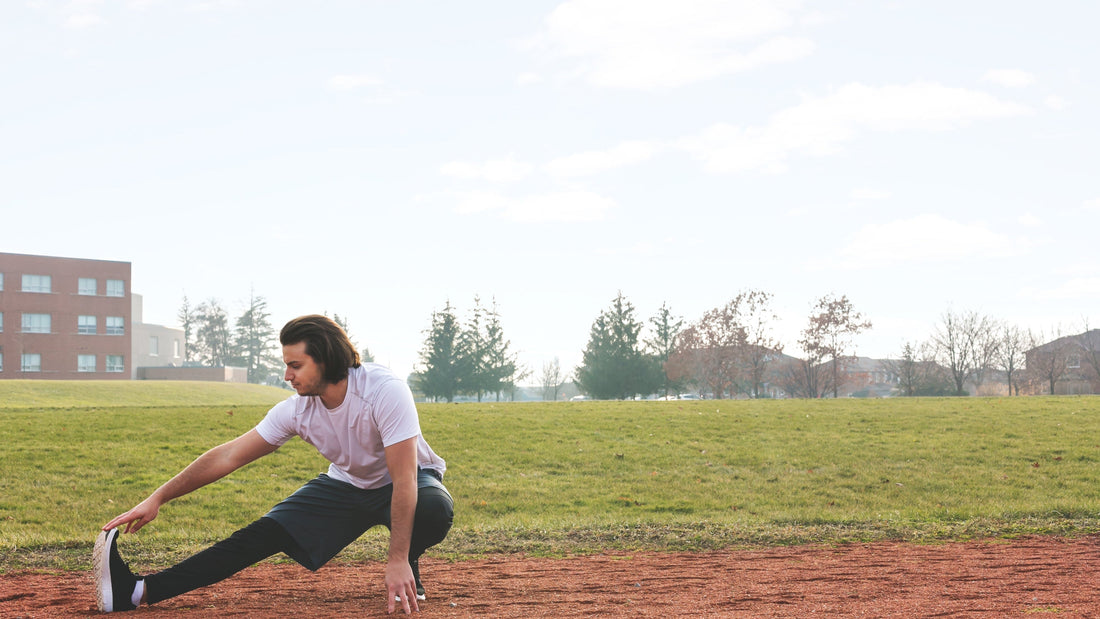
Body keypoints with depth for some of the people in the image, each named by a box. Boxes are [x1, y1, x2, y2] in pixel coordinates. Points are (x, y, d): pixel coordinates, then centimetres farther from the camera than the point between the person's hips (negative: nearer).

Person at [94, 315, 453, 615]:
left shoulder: (385, 392, -32)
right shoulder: (297, 411, -16)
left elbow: (404, 479, -35)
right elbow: (228, 456, -12)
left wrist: (398, 561, -40)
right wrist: (157, 499, -15)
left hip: (401, 487, -4)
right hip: (346, 486, 4)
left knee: (434, 509, -39)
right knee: (266, 534, -13)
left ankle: (407, 574, -6)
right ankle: (142, 591, -20)